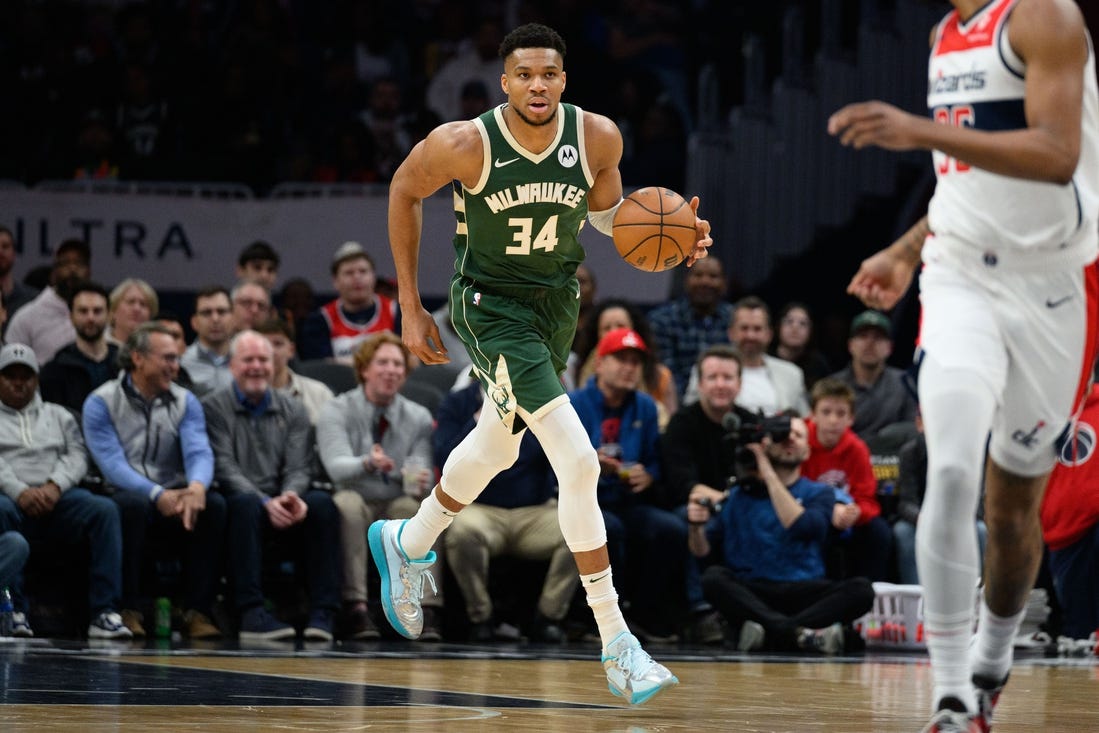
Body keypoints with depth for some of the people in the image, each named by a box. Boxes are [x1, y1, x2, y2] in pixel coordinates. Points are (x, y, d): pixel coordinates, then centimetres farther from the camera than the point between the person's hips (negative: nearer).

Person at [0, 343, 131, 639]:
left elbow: (77, 455, 12)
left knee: (104, 509, -27)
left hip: (57, 496, 3)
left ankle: (104, 612, -33)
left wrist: (54, 486, -9)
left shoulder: (58, 415, 27)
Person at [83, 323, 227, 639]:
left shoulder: (185, 403, 8)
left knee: (214, 504, -27)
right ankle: (128, 610, -29)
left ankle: (198, 611, -25)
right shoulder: (101, 403, -3)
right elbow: (112, 464, -15)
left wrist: (197, 486, -32)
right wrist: (157, 495, -31)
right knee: (134, 503, -37)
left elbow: (199, 451, -8)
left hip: (174, 498, 3)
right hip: (126, 496, -3)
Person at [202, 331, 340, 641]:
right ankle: (252, 613, -43)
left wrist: (292, 497, -20)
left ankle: (322, 613, -31)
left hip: (282, 504, 3)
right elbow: (224, 468, -7)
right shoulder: (213, 407, 5)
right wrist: (265, 502, -22)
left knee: (322, 503, -27)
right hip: (237, 503, -3)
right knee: (246, 504, -37)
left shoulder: (293, 411, 16)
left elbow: (299, 468, 5)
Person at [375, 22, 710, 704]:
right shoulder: (463, 144, -24)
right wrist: (411, 308, -3)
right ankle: (617, 646, -15)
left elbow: (609, 212, 5)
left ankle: (409, 545, 56)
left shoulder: (598, 137, -16)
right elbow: (405, 191, -4)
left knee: (499, 444, 27)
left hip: (558, 301, 6)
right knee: (578, 460, -19)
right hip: (490, 306, -6)